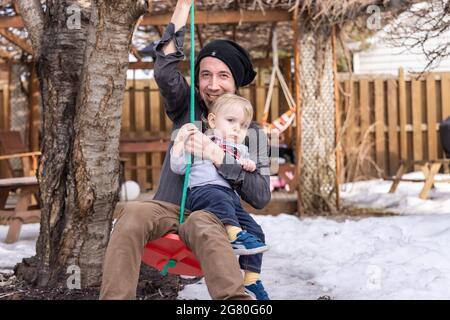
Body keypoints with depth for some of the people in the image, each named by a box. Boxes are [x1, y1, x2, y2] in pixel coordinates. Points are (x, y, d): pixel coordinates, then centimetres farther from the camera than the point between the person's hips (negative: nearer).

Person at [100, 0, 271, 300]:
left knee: (201, 223, -39)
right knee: (134, 213, -34)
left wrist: (220, 158, -16)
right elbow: (165, 71, -6)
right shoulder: (187, 108, 14)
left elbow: (262, 196, -4)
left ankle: (237, 301, -60)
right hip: (168, 210, 2)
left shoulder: (252, 133, 9)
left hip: (213, 216, -2)